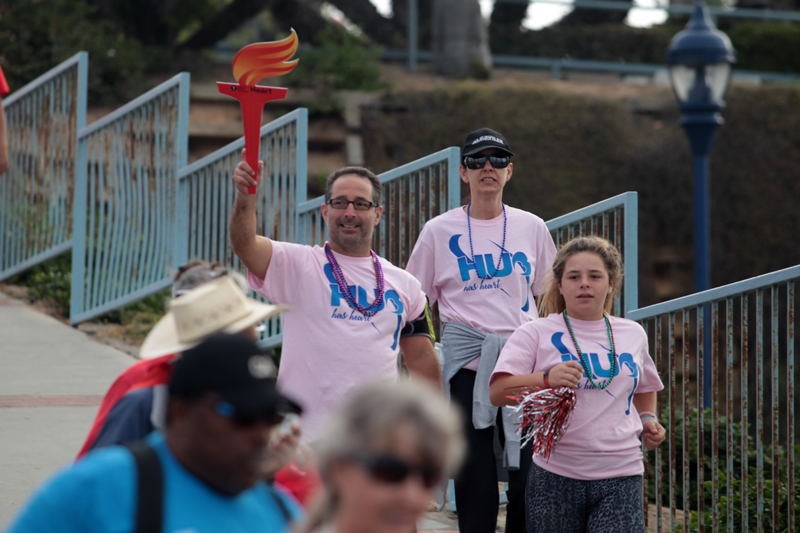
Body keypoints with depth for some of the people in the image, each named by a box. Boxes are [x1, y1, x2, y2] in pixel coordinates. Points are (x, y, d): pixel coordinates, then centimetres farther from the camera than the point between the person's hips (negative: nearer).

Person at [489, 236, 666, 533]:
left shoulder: (633, 335, 14)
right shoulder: (536, 334, 1)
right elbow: (498, 393, -12)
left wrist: (648, 418, 15)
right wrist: (547, 379, -27)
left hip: (621, 476, 2)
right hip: (556, 475, -1)